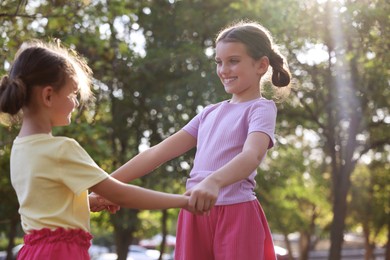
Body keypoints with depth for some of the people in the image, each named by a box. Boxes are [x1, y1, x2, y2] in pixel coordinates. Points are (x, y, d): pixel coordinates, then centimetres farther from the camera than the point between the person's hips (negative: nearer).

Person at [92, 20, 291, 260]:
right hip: (196, 215, 6)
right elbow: (159, 152, 15)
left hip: (236, 216, -6)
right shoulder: (211, 112, 19)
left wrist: (214, 182, -41)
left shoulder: (261, 108, 0)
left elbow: (252, 155, -22)